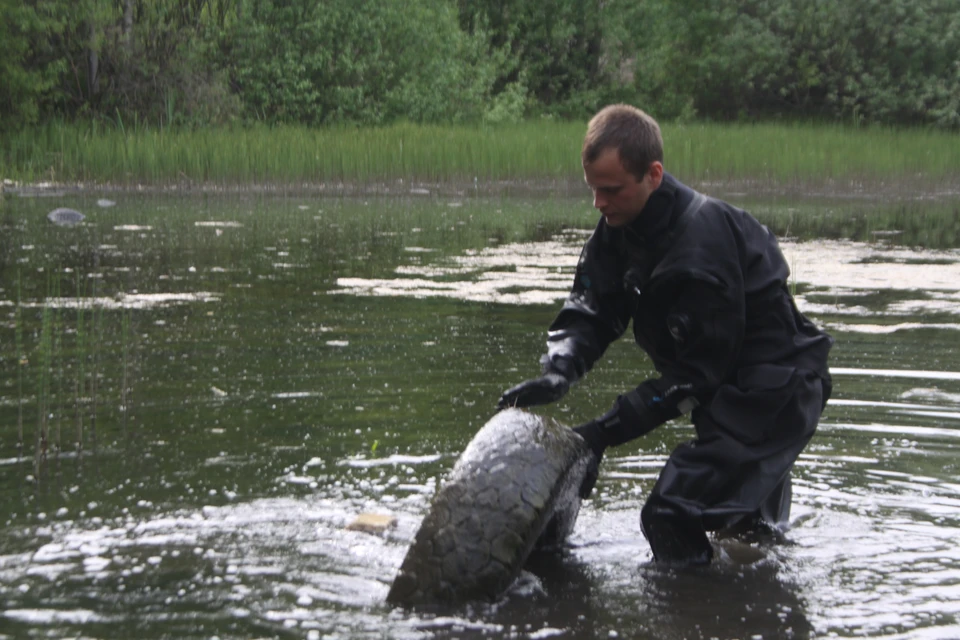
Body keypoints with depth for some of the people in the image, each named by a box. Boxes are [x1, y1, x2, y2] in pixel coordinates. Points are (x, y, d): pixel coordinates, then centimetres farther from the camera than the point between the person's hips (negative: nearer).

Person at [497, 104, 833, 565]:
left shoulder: (700, 247, -29)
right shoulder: (621, 228, -2)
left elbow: (695, 374, -25)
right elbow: (590, 311, -2)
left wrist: (607, 431, -25)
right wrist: (558, 372, -23)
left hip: (774, 395, -10)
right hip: (729, 390, 10)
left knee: (671, 517, -18)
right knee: (747, 531, 26)